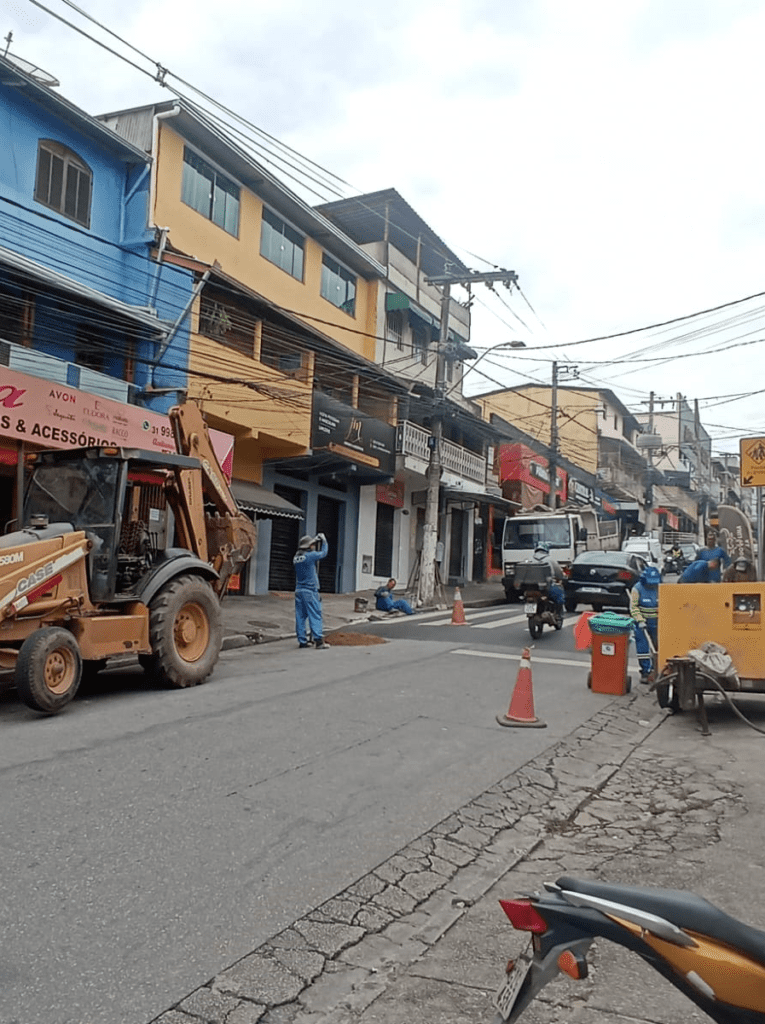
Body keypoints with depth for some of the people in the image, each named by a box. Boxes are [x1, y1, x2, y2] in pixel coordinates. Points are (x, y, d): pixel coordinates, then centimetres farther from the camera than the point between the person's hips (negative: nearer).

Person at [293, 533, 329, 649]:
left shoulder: (296, 557, 8)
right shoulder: (310, 555, -11)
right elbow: (324, 553, 3)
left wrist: (315, 540, 24)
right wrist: (324, 540, 17)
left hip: (298, 590, 7)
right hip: (310, 591, -7)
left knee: (300, 616, 6)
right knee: (315, 615, -3)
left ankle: (302, 641, 9)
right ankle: (318, 640, -6)